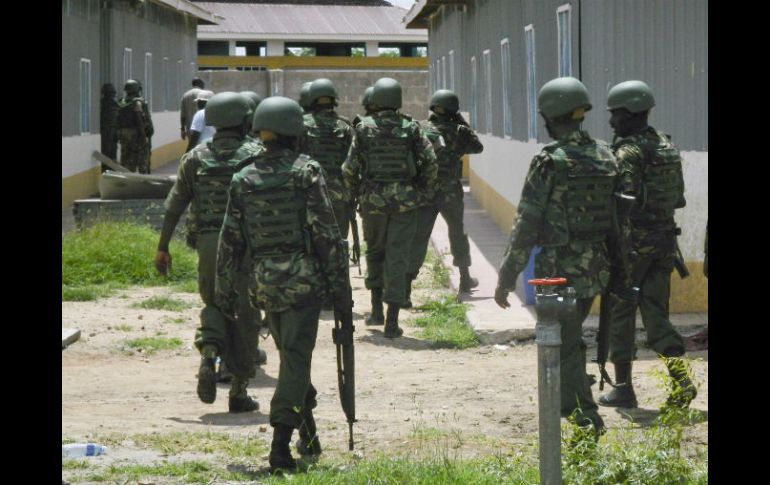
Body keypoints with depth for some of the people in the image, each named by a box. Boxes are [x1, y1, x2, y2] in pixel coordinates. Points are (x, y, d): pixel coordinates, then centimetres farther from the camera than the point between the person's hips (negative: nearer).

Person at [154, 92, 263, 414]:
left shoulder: (195, 158, 4)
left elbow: (174, 205, 3)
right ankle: (238, 391, 7)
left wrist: (162, 247, 8)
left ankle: (209, 355, -8)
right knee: (245, 315, 7)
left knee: (214, 304, 21)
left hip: (208, 244, 2)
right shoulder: (255, 157, -3)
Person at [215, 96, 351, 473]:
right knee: (296, 359, -4)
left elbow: (230, 240, 6)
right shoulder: (306, 172, -7)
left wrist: (224, 290, 15)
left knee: (291, 357, 19)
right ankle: (281, 441, -15)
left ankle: (308, 435, 28)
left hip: (265, 282, 4)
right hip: (303, 278, -4)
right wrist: (340, 285, -4)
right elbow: (327, 233, -9)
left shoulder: (243, 180, 4)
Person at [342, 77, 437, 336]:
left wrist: (355, 193, 12)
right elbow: (430, 162, -5)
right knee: (397, 257, 2)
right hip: (405, 201, 0)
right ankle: (392, 321, -2)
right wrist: (422, 191, 8)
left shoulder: (364, 128, -2)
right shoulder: (411, 128, -2)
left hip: (373, 200, 0)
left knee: (375, 252, 21)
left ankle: (377, 309, 20)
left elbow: (350, 168, -3)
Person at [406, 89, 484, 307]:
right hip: (451, 193, 0)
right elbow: (477, 148, 14)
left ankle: (405, 288, -20)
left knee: (417, 239, -6)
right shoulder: (458, 132, -3)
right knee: (458, 232, 23)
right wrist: (464, 126, 16)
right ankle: (465, 278, 37)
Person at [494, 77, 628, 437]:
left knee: (564, 347, 2)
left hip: (559, 268, -7)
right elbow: (617, 217, 7)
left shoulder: (548, 163, -16)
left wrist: (506, 278, -8)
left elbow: (526, 226, -14)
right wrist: (619, 269, 17)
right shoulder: (604, 156, 2)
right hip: (597, 267, 7)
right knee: (571, 337, 24)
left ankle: (587, 420, -1)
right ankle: (569, 405, 36)